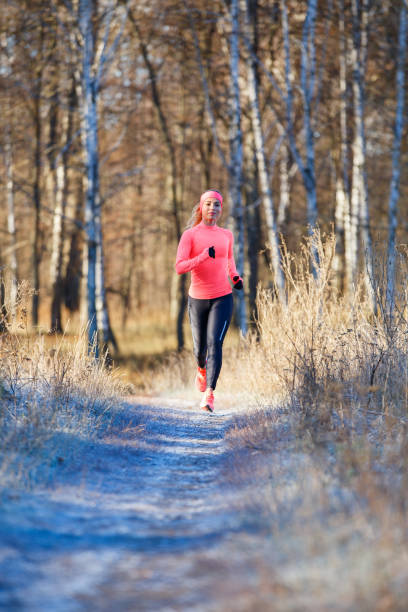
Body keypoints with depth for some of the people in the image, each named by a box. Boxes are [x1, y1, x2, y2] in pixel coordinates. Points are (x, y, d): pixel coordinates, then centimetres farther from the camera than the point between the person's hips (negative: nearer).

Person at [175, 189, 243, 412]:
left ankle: (209, 393, -23)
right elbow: (179, 267, -14)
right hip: (198, 299, -1)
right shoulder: (190, 235, -3)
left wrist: (235, 277, 6)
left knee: (215, 343, -16)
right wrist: (204, 256, -27)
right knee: (200, 346, 12)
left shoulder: (227, 235, 8)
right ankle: (202, 368, 49)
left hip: (222, 298, 1)